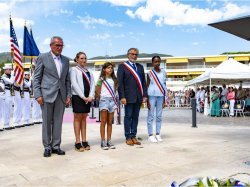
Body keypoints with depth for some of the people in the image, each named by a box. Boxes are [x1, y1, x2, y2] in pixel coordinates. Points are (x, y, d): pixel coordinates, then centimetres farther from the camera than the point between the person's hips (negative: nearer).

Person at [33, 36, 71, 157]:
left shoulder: (66, 60, 13)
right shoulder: (43, 58, 1)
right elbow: (36, 78, -1)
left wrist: (68, 95, 5)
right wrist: (38, 95, -9)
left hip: (61, 95, 4)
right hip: (47, 95, -4)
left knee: (58, 122, 7)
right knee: (47, 122, 4)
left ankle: (56, 146, 17)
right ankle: (47, 147, 15)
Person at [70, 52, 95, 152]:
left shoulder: (88, 71, 16)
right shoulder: (74, 69, 0)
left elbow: (92, 83, 9)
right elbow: (74, 84, -10)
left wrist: (91, 96, -6)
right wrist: (83, 97, -15)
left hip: (88, 98, 5)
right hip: (78, 97, -5)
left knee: (84, 118, 8)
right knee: (77, 118, -1)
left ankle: (84, 141, 11)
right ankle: (78, 143, 2)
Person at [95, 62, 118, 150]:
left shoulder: (113, 79, 12)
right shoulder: (101, 79, -1)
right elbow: (97, 91, 1)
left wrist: (114, 99, 7)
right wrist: (99, 98, 6)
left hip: (112, 100, 5)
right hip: (104, 100, -4)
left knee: (110, 122, 7)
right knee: (103, 122, -3)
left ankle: (109, 141, 12)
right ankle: (103, 142, 1)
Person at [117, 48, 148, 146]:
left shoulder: (140, 67, 16)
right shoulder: (122, 66, 2)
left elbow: (143, 82, 14)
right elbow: (120, 83, -5)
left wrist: (144, 95, 5)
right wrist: (122, 97, -13)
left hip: (138, 97, 5)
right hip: (129, 96, -4)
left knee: (135, 117, 8)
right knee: (128, 116, 2)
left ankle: (133, 136, 16)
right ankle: (128, 137, 10)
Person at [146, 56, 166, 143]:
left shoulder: (163, 72, 9)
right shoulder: (150, 73, 1)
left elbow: (164, 86, 10)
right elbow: (147, 86, 1)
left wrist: (164, 100, 7)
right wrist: (147, 100, -5)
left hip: (160, 96, 3)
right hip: (152, 96, -3)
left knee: (159, 116, 6)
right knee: (151, 116, 0)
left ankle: (158, 134, 14)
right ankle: (150, 135, 4)